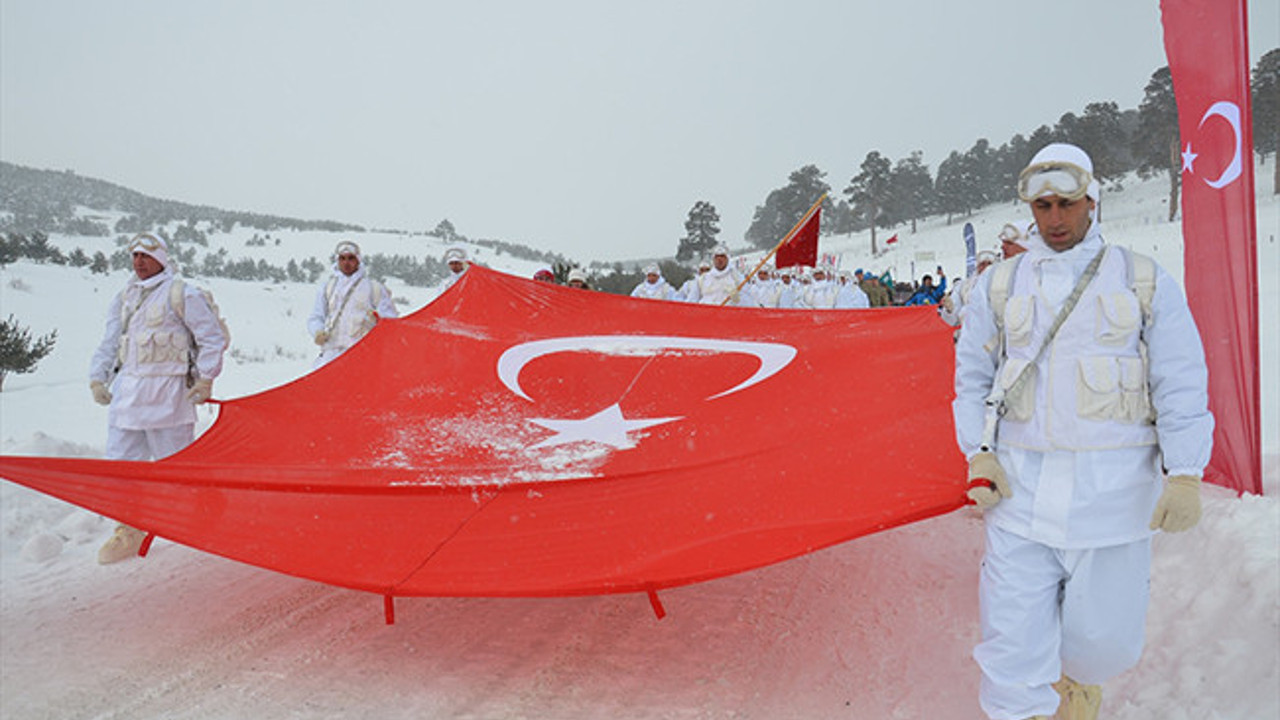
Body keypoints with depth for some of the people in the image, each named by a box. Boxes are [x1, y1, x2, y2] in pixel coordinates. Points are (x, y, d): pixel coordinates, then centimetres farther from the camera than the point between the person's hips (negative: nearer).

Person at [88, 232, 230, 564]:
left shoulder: (182, 294, -4)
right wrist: (98, 378, 14)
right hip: (126, 391, 7)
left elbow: (214, 337, -4)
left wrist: (205, 378, -7)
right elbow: (109, 342, 23)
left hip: (167, 393, -6)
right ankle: (129, 531, 18)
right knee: (120, 459, 6)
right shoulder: (124, 297, 17)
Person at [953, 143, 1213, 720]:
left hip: (1113, 492, 0)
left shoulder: (1145, 282, 5)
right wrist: (979, 457, 1)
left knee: (1105, 643, 8)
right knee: (1013, 642, -2)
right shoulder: (1000, 285, 9)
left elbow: (1181, 385, 3)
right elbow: (972, 376, 12)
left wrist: (1184, 476, -6)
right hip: (1021, 489, 1)